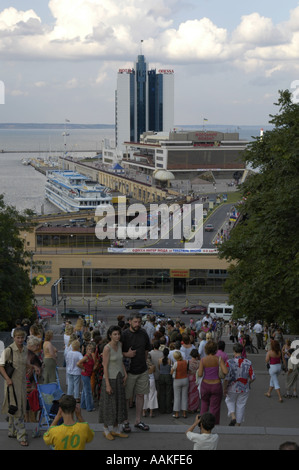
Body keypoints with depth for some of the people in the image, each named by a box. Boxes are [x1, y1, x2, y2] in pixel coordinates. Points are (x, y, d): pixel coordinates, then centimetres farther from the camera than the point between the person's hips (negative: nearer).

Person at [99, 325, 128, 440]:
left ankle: (116, 430, 25)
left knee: (119, 403, 13)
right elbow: (105, 367, -17)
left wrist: (125, 374, 4)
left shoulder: (119, 345, 4)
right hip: (110, 378, -7)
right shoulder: (107, 348, -17)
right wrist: (107, 385, -19)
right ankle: (106, 430, 16)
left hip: (119, 378, 7)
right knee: (109, 405, 2)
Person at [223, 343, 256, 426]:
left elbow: (226, 377, -21)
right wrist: (247, 383, 11)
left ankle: (233, 417, 4)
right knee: (241, 405, 15)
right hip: (244, 389, 2)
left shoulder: (230, 362, -18)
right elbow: (252, 377, -9)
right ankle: (238, 425, 21)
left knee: (230, 401, 25)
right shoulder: (248, 363, -9)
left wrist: (224, 389, -8)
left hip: (232, 388, -2)